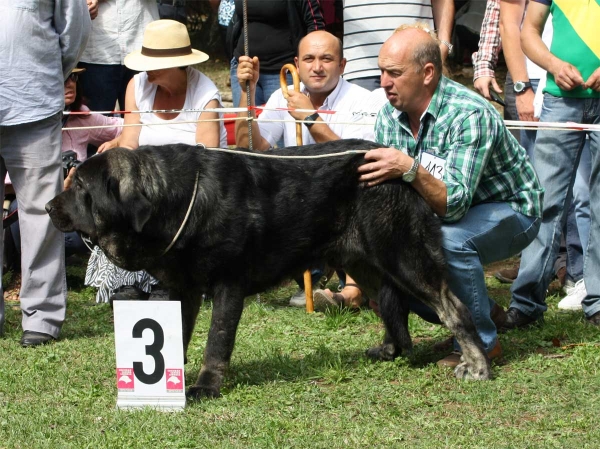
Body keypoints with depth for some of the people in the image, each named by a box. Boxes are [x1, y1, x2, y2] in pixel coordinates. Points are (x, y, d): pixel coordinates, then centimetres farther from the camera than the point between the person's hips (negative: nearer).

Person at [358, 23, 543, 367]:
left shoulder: (470, 115, -30)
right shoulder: (390, 116, -7)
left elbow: (455, 204, -37)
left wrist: (411, 169, -52)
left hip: (510, 212, -8)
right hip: (447, 215, 8)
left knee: (450, 240, -36)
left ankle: (481, 342, -15)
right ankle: (486, 312, 10)